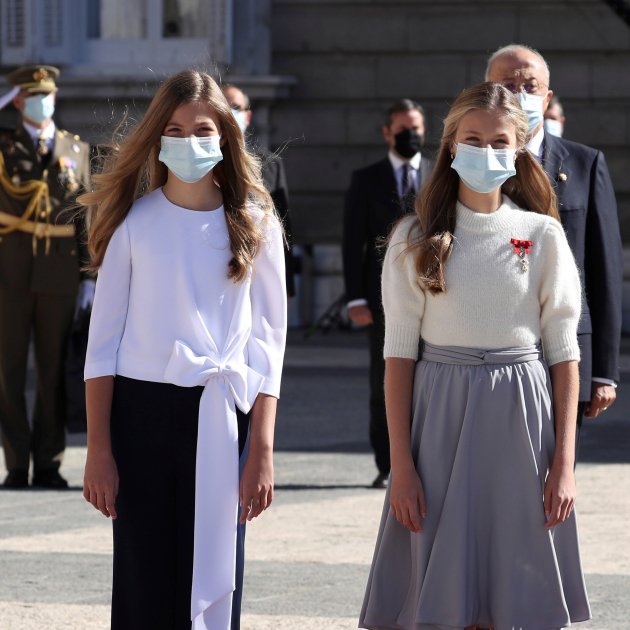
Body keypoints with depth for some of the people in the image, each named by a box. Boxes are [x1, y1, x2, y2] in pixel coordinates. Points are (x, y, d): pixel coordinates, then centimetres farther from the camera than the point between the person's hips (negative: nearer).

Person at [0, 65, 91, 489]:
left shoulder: (77, 150, 9)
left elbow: (88, 216, 8)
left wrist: (90, 275, 3)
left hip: (59, 272, 1)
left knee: (53, 371, 4)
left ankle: (49, 465, 10)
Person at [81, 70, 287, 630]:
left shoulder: (254, 224, 4)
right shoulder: (135, 221, 3)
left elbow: (269, 341, 4)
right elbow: (104, 338, 4)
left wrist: (262, 450, -4)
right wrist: (99, 448, -3)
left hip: (218, 415, 0)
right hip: (140, 410, 0)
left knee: (209, 583, -1)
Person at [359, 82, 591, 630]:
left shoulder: (543, 235, 3)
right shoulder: (416, 239, 2)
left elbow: (564, 354, 3)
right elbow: (399, 354, 1)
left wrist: (564, 463, -3)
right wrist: (401, 464, -5)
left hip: (520, 419, 0)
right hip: (441, 414, 0)